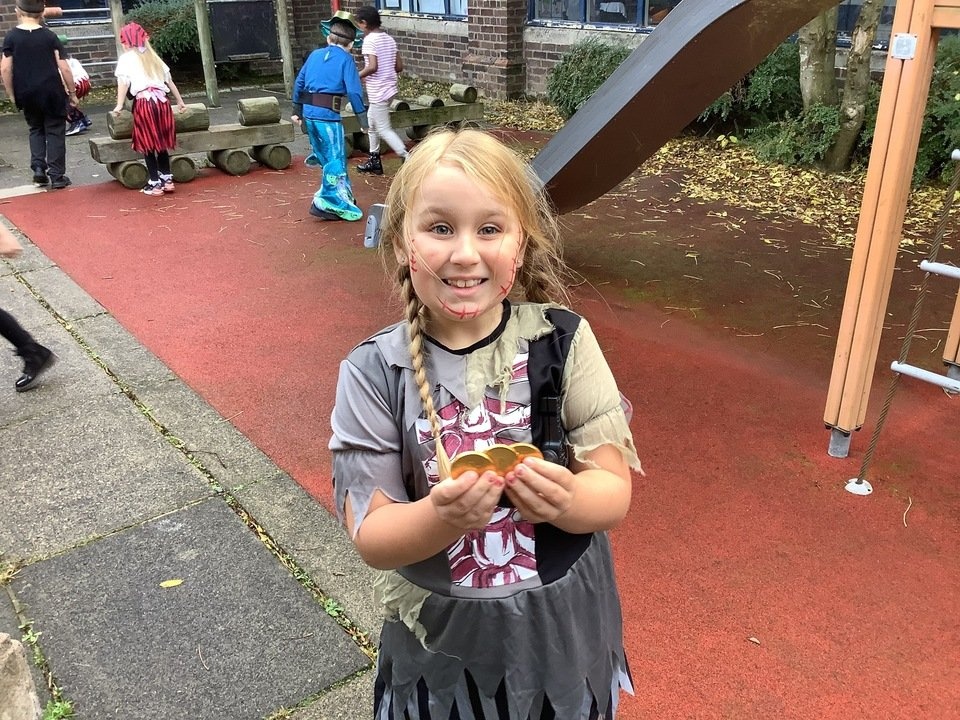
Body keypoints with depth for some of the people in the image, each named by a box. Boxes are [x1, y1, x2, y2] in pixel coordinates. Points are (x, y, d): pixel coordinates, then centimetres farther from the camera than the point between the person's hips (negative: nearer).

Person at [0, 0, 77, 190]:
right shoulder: (50, 36, -3)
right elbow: (64, 68, -6)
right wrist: (72, 92, 5)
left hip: (27, 93, 2)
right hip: (52, 91, -2)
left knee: (36, 129, 21)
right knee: (55, 131, 6)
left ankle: (38, 168, 7)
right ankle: (57, 176, 3)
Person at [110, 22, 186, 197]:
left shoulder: (126, 59, 7)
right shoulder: (153, 57, 22)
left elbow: (123, 83, -4)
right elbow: (169, 81, 21)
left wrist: (119, 106, -6)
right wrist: (180, 101, 27)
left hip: (144, 102, -5)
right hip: (162, 100, 5)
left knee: (148, 144, 2)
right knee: (161, 142, 14)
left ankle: (155, 183, 3)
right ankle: (167, 179, 14)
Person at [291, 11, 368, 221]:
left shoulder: (315, 55, 15)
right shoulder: (346, 59, -2)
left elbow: (299, 83, 17)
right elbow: (354, 91, -11)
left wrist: (297, 110, 25)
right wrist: (362, 117, -8)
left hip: (309, 113, 7)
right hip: (328, 115, -7)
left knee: (326, 157, 18)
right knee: (335, 159, 1)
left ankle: (342, 197, 29)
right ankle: (325, 203, 0)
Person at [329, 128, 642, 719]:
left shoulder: (564, 342, -13)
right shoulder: (374, 372, -14)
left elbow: (615, 489, -10)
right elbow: (371, 537, -13)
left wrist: (566, 500, -32)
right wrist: (443, 515, -33)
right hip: (441, 644, 0)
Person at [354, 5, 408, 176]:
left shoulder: (369, 40, -15)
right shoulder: (389, 39, 9)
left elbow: (372, 67, -26)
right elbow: (399, 67, 10)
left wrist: (357, 77, -11)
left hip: (378, 92, -9)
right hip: (388, 88, 9)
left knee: (384, 129, -3)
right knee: (372, 123, 21)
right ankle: (374, 161, 29)